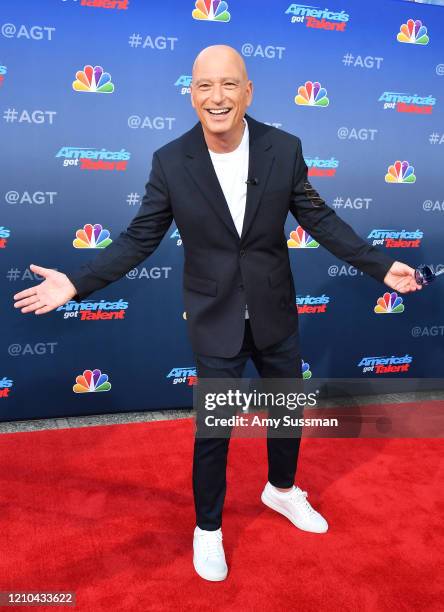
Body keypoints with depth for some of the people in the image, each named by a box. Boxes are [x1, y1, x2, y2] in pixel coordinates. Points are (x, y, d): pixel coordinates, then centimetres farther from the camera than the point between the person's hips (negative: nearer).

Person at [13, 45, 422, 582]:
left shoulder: (284, 148, -10)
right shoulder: (170, 161, -13)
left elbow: (319, 219, -1)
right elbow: (139, 238, -7)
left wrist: (380, 266, -4)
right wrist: (77, 283, -14)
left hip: (275, 316, 3)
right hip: (215, 322, -2)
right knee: (213, 431, 11)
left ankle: (281, 489, 52)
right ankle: (208, 528, 37)